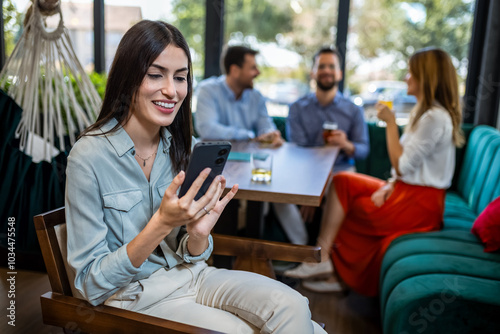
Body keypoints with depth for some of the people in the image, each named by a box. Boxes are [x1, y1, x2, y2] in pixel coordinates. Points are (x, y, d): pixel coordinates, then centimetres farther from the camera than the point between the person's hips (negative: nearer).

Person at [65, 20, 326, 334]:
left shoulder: (184, 145, -2)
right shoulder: (89, 157, -18)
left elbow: (191, 257, 4)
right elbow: (91, 285, -15)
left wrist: (198, 233, -20)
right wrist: (161, 223, -28)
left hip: (189, 274, 4)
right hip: (132, 294, -3)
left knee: (291, 307, -18)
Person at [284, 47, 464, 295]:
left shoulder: (436, 118, -19)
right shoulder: (424, 111, 14)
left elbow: (401, 165, -20)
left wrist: (390, 123, -15)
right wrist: (390, 185, -2)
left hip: (419, 204, -9)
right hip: (407, 190, 9)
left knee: (343, 211, -6)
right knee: (342, 182, -2)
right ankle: (323, 261, -4)